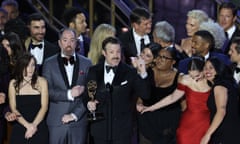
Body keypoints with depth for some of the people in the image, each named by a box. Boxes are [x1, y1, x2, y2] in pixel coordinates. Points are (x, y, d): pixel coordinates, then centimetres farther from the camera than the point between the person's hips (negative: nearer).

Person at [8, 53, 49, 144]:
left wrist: (34, 125, -13)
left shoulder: (41, 82, 1)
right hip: (19, 129, 1)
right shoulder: (13, 84, 3)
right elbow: (13, 108, -1)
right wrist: (27, 125, -13)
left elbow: (44, 107, -3)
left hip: (39, 128, 0)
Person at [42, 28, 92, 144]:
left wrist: (75, 115, -7)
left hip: (79, 120, 1)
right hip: (56, 121, -1)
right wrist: (68, 94, -14)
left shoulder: (86, 63, 7)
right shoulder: (49, 64, 5)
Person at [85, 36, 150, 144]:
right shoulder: (94, 71, 5)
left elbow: (145, 95, -9)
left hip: (122, 131, -2)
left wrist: (142, 74, -21)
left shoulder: (130, 72, -2)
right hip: (100, 130, 2)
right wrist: (88, 103, -9)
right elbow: (87, 94, 13)